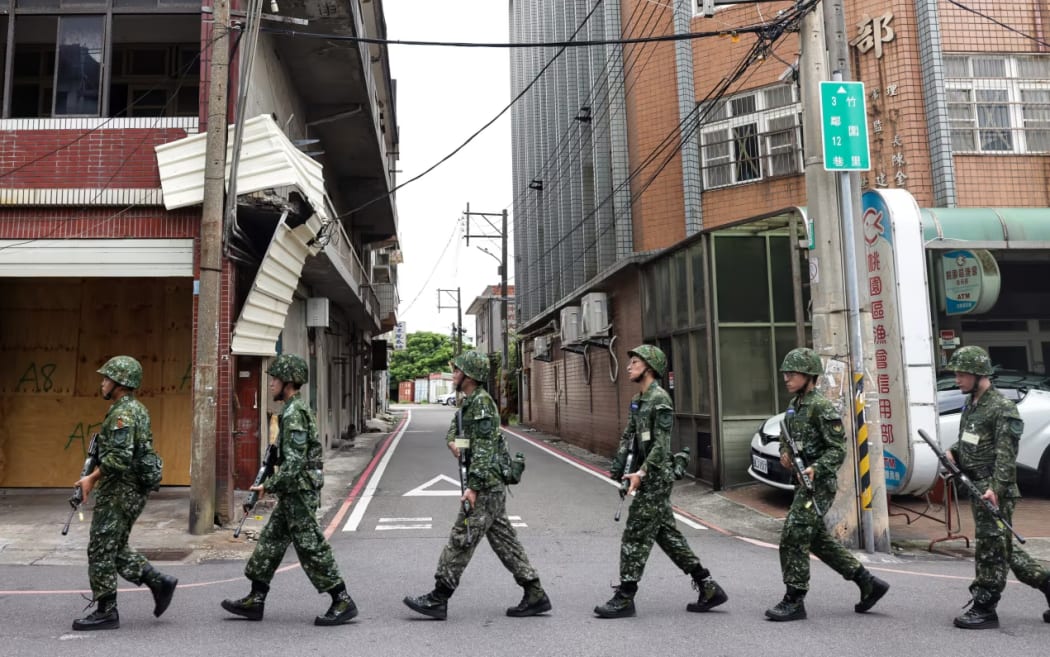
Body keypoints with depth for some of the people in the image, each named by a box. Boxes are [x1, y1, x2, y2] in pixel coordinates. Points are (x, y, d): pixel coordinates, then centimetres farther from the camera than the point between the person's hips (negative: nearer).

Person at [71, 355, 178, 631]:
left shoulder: (122, 414, -17)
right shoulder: (138, 409, 14)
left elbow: (119, 457, -28)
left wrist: (92, 478, -16)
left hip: (119, 491, -10)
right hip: (133, 489, 10)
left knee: (101, 550, 1)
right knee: (115, 548, 17)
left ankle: (105, 612, 10)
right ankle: (159, 582, 14)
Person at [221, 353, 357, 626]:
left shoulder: (294, 414, -19)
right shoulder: (296, 409, 13)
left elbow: (294, 462, -23)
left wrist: (269, 486, -13)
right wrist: (272, 483, 17)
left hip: (299, 492, -10)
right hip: (293, 493, 10)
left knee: (311, 547, -4)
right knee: (270, 542, 14)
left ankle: (343, 602, 3)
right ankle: (255, 600, 24)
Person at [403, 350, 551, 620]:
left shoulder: (482, 402, -15)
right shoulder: (468, 401, 15)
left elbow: (484, 448, -21)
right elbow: (454, 425, 29)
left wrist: (473, 487, -24)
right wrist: (452, 441, 5)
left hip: (486, 484, -10)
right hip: (491, 485, 10)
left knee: (461, 539, -3)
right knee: (503, 539, 11)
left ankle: (438, 599, 5)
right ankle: (535, 595, 16)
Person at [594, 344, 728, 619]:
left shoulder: (660, 399, -14)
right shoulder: (637, 400, 14)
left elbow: (661, 444, -20)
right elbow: (628, 436, 15)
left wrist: (641, 472, -25)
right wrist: (617, 468, 5)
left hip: (656, 477, -10)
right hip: (649, 477, 10)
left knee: (636, 536, -4)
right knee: (666, 534, 14)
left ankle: (625, 598, 5)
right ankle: (709, 588, 22)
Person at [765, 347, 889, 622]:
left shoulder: (821, 407, -15)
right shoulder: (794, 405, 11)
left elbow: (838, 449, -17)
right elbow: (786, 437, 23)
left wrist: (815, 468, -29)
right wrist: (784, 451, 2)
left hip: (818, 483, -9)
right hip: (805, 482, 9)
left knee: (793, 538, -7)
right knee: (818, 539, 17)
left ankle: (794, 601, 4)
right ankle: (868, 583, 28)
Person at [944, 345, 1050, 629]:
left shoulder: (1003, 409, -14)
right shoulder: (971, 405, 13)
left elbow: (1006, 455, -20)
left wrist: (996, 488, -27)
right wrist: (953, 452, 4)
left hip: (995, 491, -9)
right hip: (976, 487, 9)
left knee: (991, 547, -1)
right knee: (1003, 548, 15)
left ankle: (984, 609, 6)